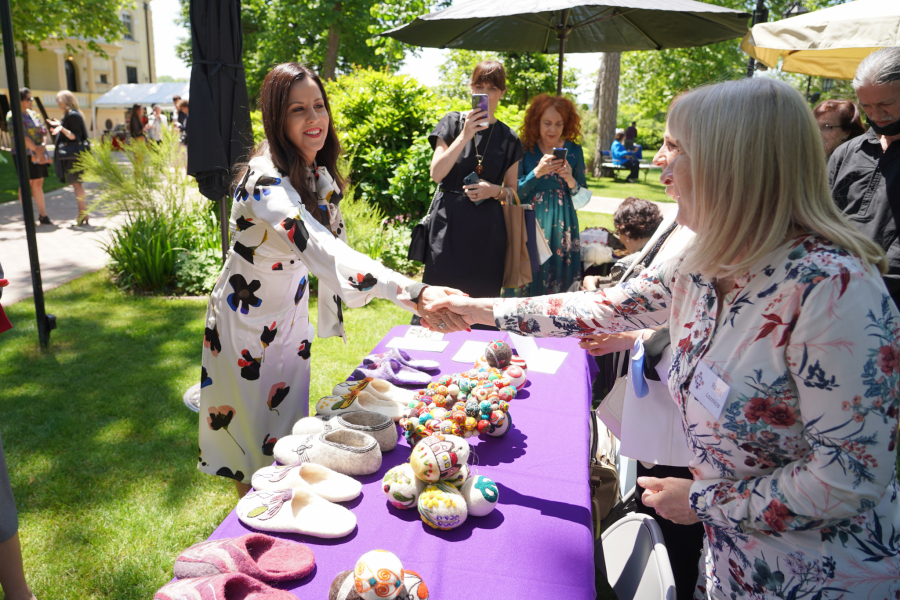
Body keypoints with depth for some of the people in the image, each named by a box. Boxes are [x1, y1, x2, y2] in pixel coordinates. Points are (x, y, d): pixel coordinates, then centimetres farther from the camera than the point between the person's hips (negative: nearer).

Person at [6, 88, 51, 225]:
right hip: (24, 154, -6)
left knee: (38, 183, 7)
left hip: (38, 154, 6)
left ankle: (43, 215, 11)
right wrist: (36, 149, -16)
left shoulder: (34, 114, 14)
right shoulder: (13, 116, -7)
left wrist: (43, 146, -9)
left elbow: (43, 131, 9)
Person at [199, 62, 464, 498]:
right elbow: (324, 251, -49)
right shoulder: (266, 180, -33)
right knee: (258, 440, 9)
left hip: (291, 315, 7)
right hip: (247, 320, -7)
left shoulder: (320, 173, -6)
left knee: (292, 430, 21)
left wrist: (331, 317, 3)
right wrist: (416, 293, -60)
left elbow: (332, 241, 5)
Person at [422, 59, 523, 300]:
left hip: (488, 229, 2)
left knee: (482, 296, 0)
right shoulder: (453, 122, 5)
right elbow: (436, 174, -6)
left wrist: (495, 190, -8)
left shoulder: (508, 138, 9)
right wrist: (465, 136, -14)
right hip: (449, 225, -2)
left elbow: (512, 190, 14)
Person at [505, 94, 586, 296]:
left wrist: (570, 180, -13)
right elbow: (515, 193, -3)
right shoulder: (525, 149, 1)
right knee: (527, 278, 0)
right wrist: (537, 172, -17)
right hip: (530, 224, -1)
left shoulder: (574, 150, 5)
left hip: (561, 226, 1)